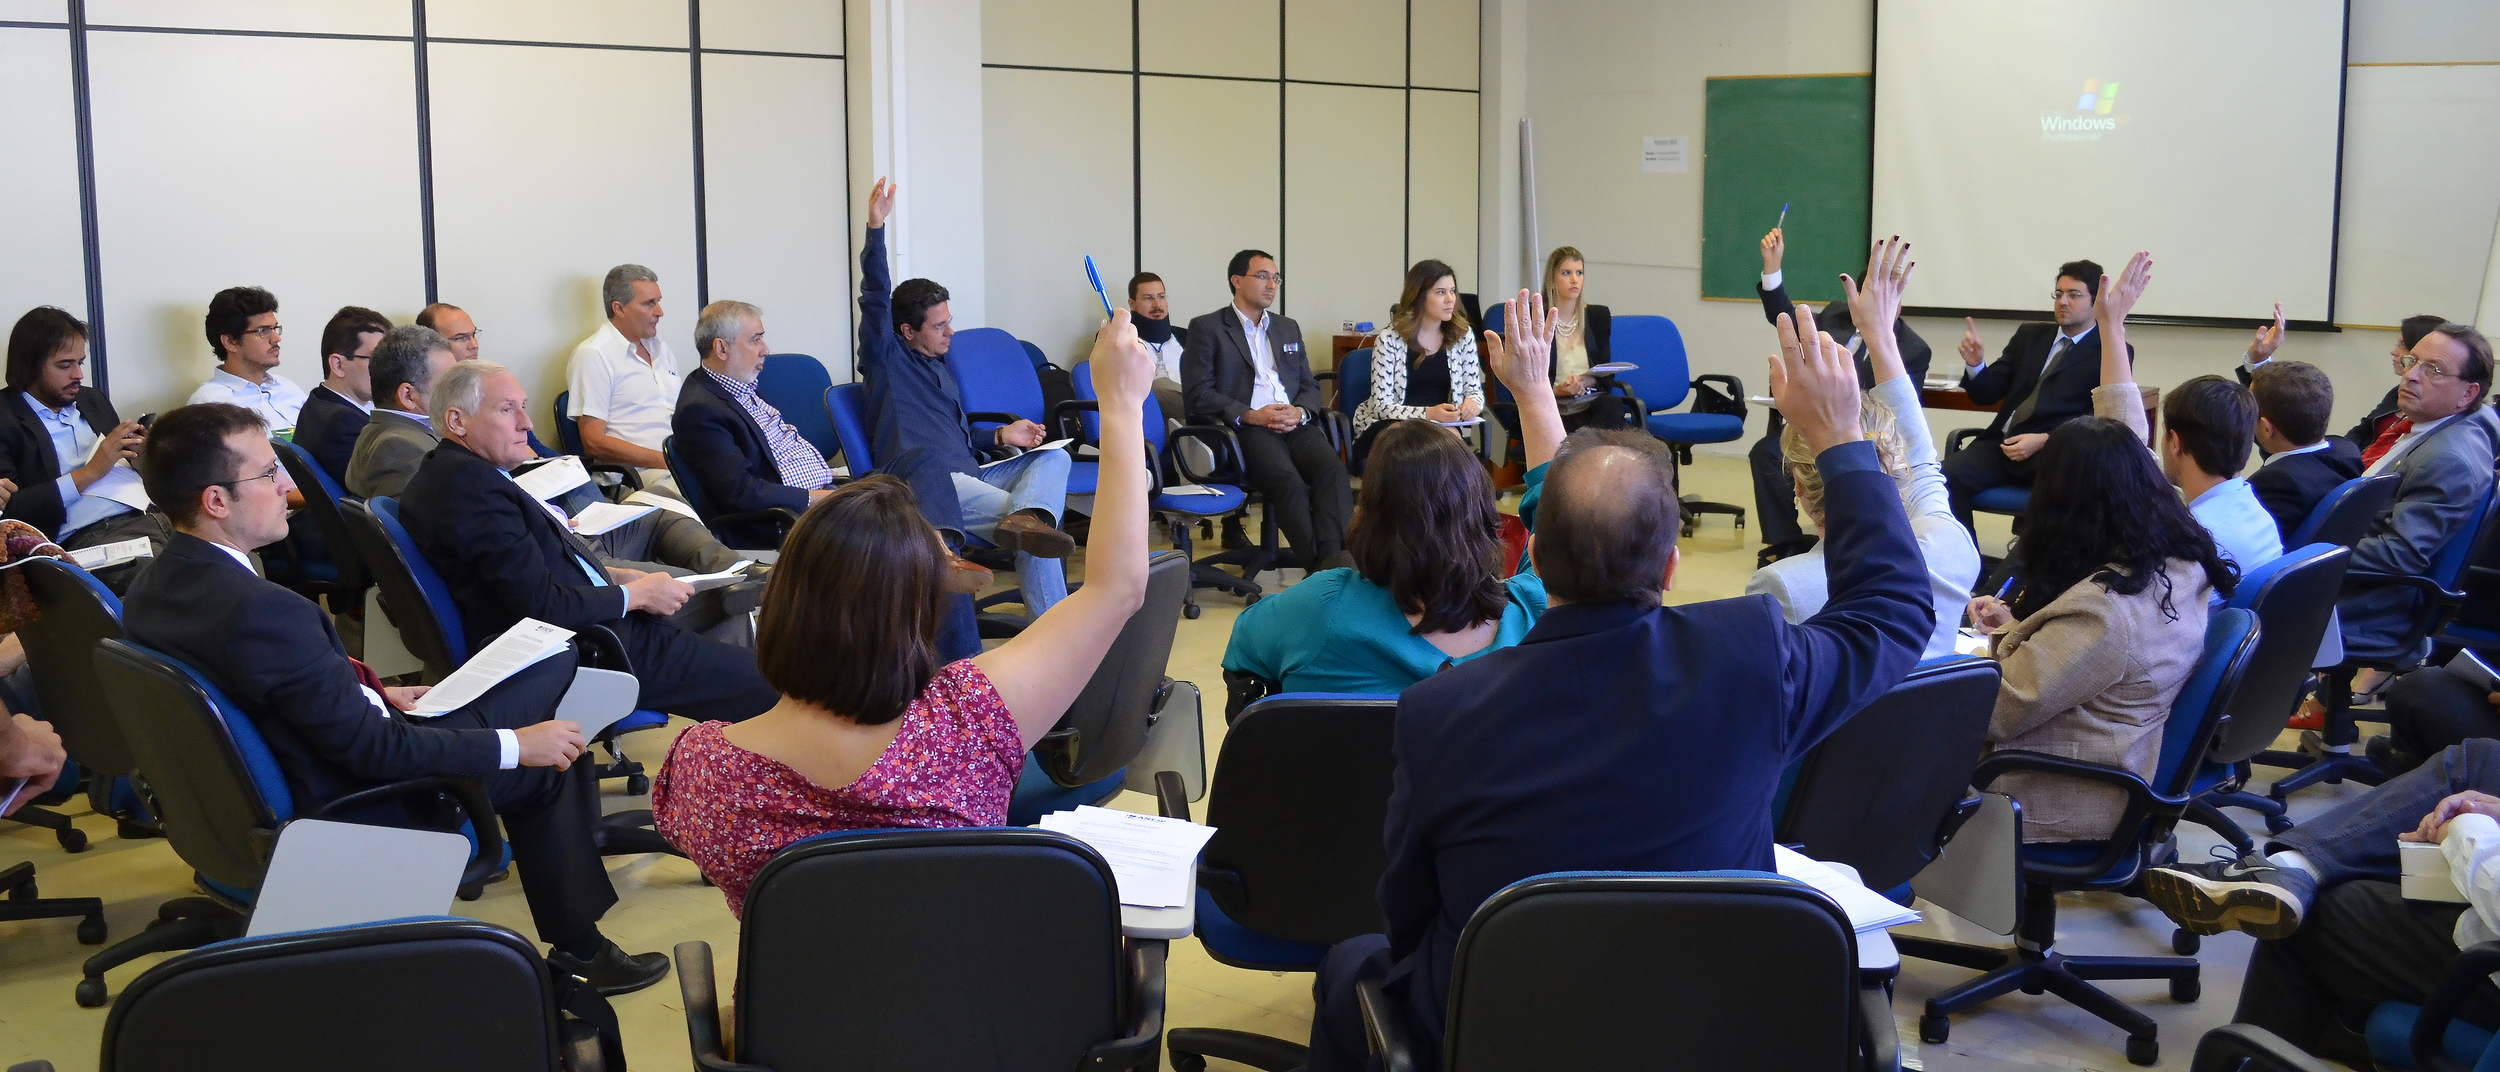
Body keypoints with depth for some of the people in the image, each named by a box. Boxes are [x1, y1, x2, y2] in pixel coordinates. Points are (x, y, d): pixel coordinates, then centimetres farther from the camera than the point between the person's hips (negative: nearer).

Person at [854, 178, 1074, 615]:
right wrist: (876, 228, -22)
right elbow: (875, 298, -12)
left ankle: (1027, 516, -45)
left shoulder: (939, 368, 30)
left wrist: (1000, 436, 20)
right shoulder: (887, 358, 4)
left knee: (1054, 456, -13)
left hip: (967, 474, 9)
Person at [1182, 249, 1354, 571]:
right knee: (1288, 480, -34)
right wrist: (1250, 415, -13)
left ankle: (1336, 558, -42)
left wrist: (1300, 412, -2)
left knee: (1333, 467, -29)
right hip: (1246, 428, -4)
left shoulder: (1288, 327, 28)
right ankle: (1320, 565, -34)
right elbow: (1198, 393, -1)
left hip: (1294, 424, 4)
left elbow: (1310, 386, 23)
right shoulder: (1206, 328, 10)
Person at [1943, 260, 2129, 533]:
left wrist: (2042, 440, -18)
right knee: (1947, 473, -23)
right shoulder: (2029, 335, 22)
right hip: (2002, 444, 5)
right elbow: (1987, 393, 17)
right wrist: (1975, 364, -6)